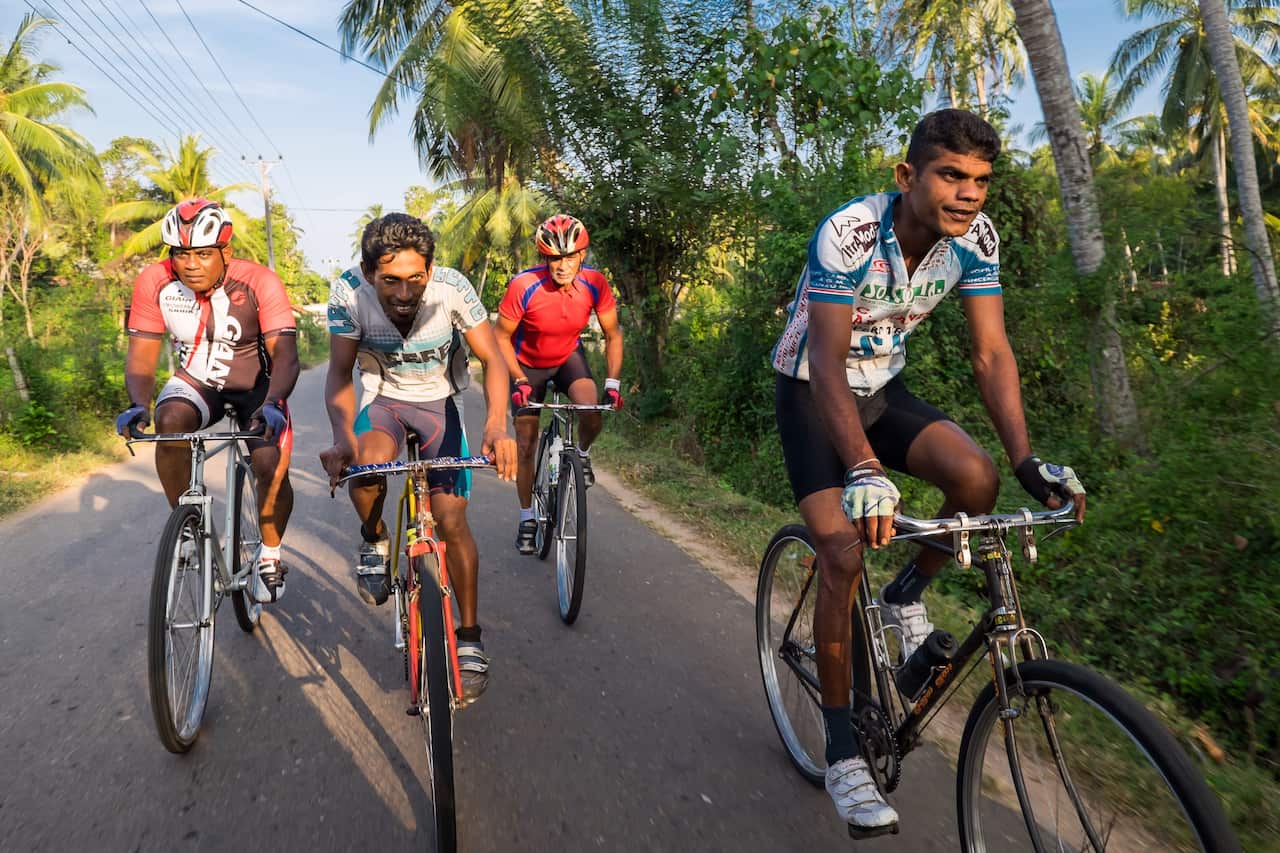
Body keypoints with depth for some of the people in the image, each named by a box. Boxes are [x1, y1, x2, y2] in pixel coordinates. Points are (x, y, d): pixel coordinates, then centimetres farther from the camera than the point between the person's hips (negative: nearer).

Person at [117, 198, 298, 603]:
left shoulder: (259, 283, -24)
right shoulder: (153, 283, -16)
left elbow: (285, 354, -30)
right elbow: (141, 356, -13)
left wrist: (273, 403, -48)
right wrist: (138, 404, -33)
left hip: (256, 385, -2)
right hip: (195, 380, 2)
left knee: (272, 469, -22)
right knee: (170, 422, -32)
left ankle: (269, 555, 8)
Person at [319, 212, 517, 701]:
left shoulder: (452, 288, -27)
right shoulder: (348, 292, -24)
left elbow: (492, 361, -19)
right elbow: (340, 372, -15)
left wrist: (496, 425, -37)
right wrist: (342, 436, -33)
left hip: (439, 401, 0)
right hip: (382, 398, 1)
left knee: (451, 519, -10)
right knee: (365, 463, -33)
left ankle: (470, 638, 6)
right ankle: (374, 540, 3)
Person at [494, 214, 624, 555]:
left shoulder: (595, 284, -23)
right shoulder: (524, 287, -30)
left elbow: (613, 334, -9)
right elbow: (502, 337, -17)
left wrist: (613, 382, -18)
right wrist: (519, 381, -25)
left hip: (569, 357, 1)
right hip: (527, 365, -1)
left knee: (592, 413, -28)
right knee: (526, 445, 0)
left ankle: (582, 454, 7)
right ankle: (527, 517, 20)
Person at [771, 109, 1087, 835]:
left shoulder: (976, 239, -12)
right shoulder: (849, 235, -28)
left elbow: (992, 353, -12)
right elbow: (827, 364, -33)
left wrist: (1028, 459, -25)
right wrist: (865, 471, -46)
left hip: (882, 388, 5)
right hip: (811, 392, -4)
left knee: (977, 478, -24)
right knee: (844, 553, -18)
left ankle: (906, 599, 7)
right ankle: (842, 752, -3)